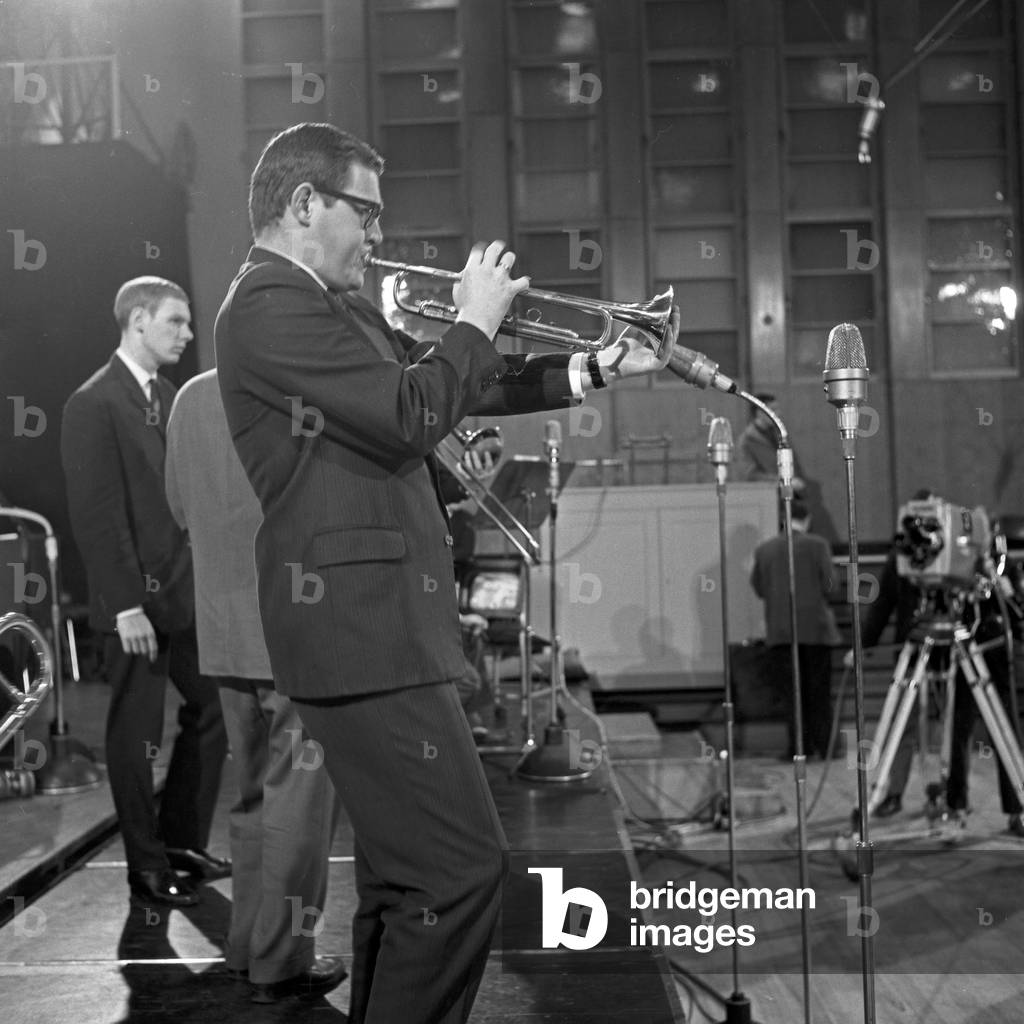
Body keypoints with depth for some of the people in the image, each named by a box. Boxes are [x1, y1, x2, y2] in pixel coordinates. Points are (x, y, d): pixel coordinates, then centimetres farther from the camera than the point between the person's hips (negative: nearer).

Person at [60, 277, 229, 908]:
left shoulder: (169, 395, 12)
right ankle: (146, 867, 17)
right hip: (139, 597, -8)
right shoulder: (94, 403, -11)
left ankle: (182, 841, 27)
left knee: (215, 709, 12)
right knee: (136, 733, 4)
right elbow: (95, 515, -16)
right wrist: (127, 605, -19)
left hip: (190, 589, 8)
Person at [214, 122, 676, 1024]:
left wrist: (599, 368, 13)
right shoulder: (271, 305, -12)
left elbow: (460, 386, 20)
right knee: (464, 866, -12)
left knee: (408, 871, 17)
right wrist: (476, 319, -6)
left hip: (382, 623, 11)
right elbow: (411, 414, -21)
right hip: (361, 627, -11)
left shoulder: (340, 312, 19)